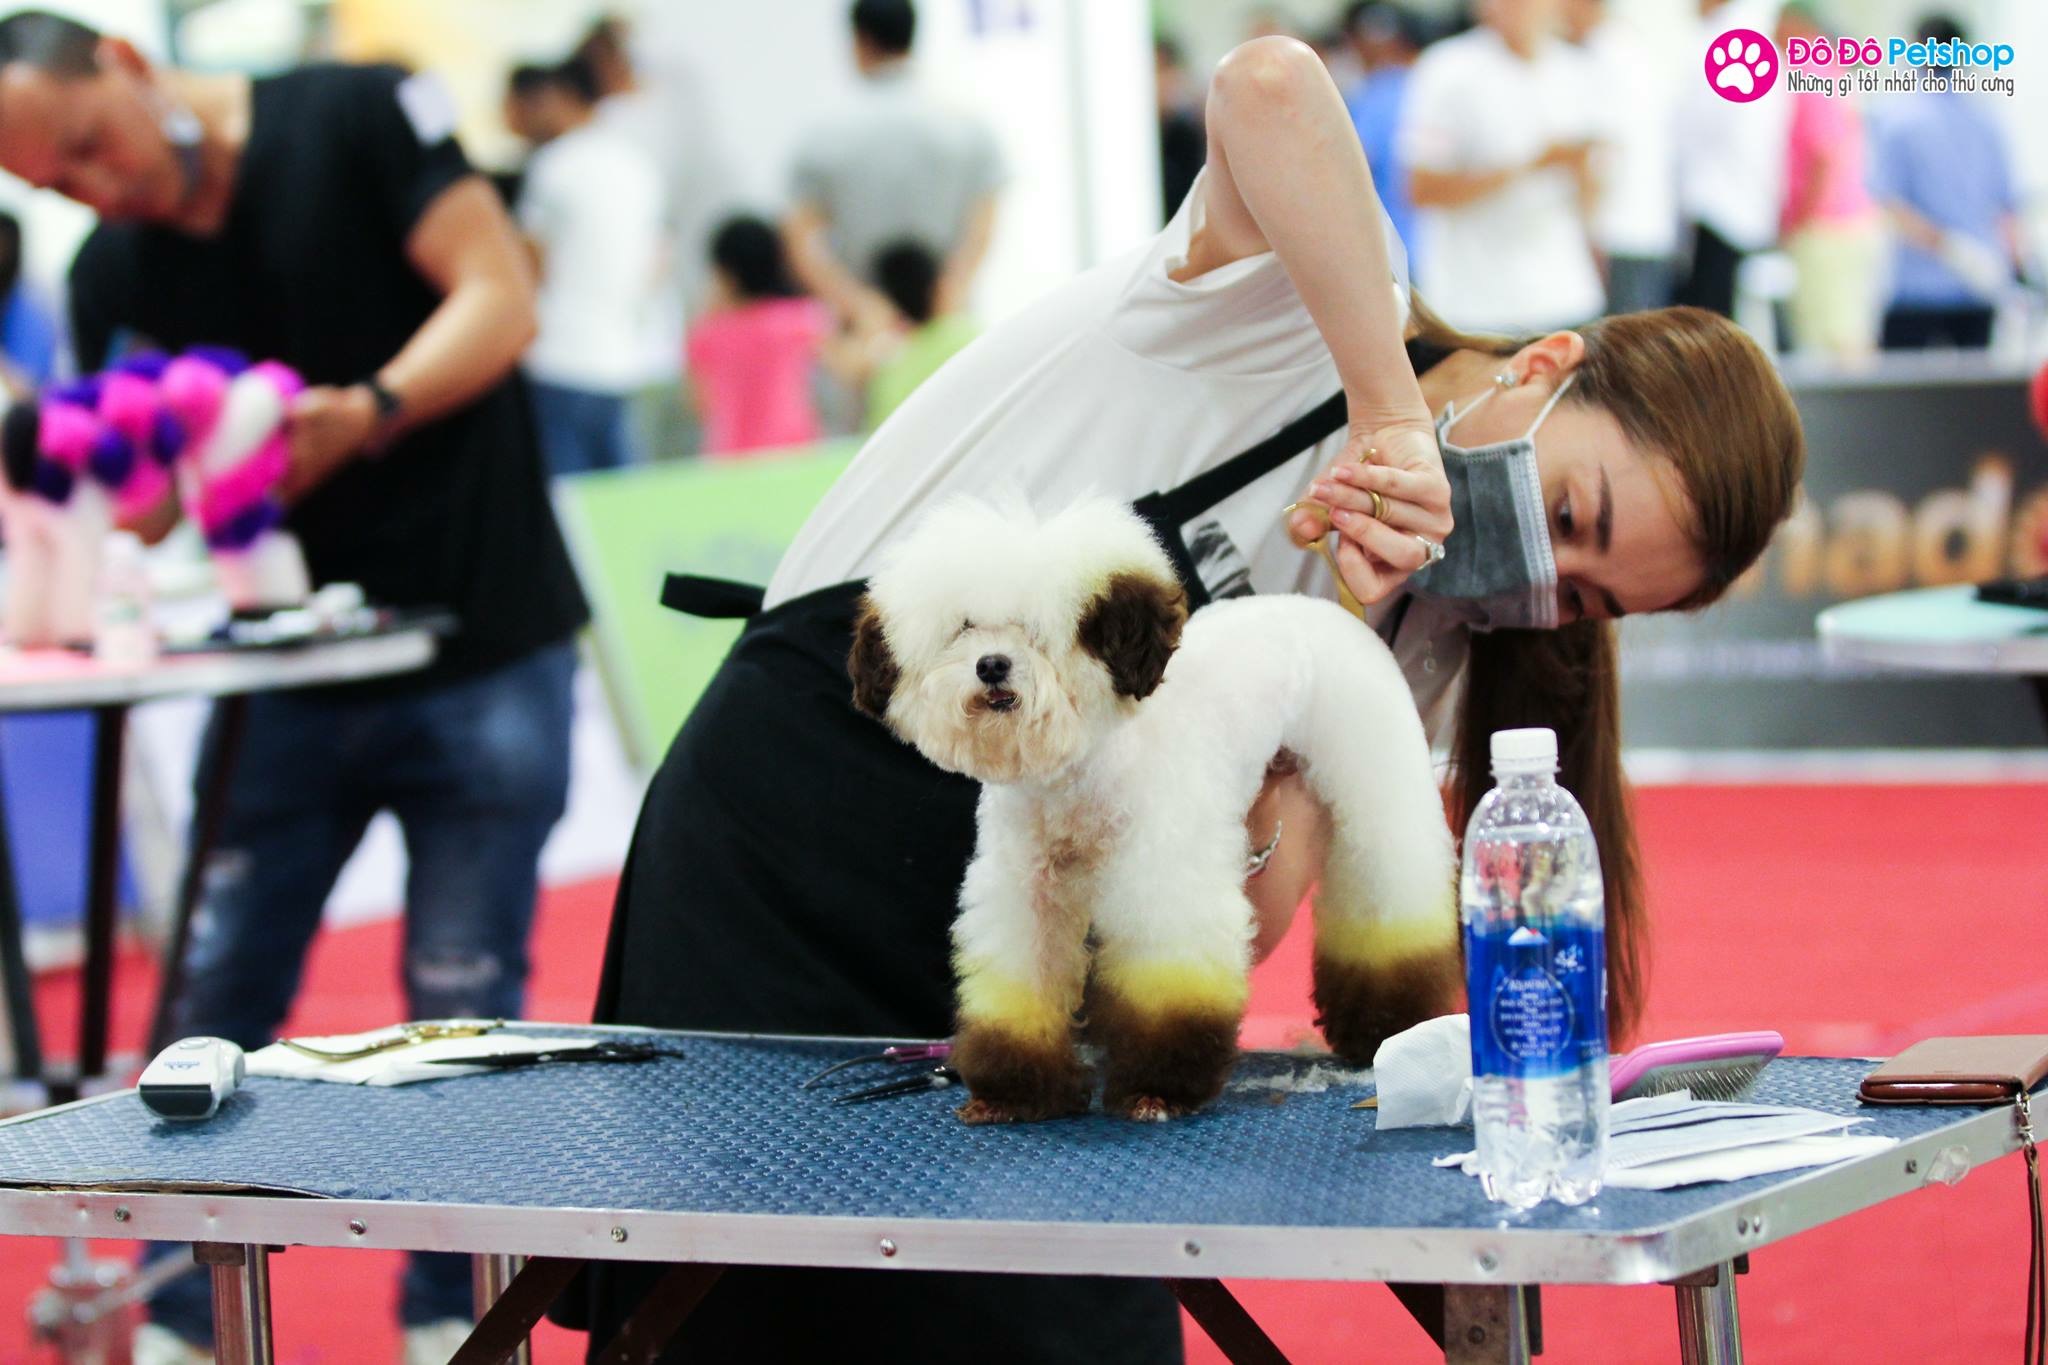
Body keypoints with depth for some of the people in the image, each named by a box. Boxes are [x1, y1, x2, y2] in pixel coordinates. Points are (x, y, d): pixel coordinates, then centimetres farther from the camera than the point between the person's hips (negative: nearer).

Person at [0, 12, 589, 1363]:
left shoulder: (360, 119, -8)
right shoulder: (113, 274, 5)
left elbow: (497, 299, -13)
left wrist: (366, 414, -28)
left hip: (483, 658, -4)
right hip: (289, 673, 4)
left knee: (462, 1006, 0)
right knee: (213, 1000, 2)